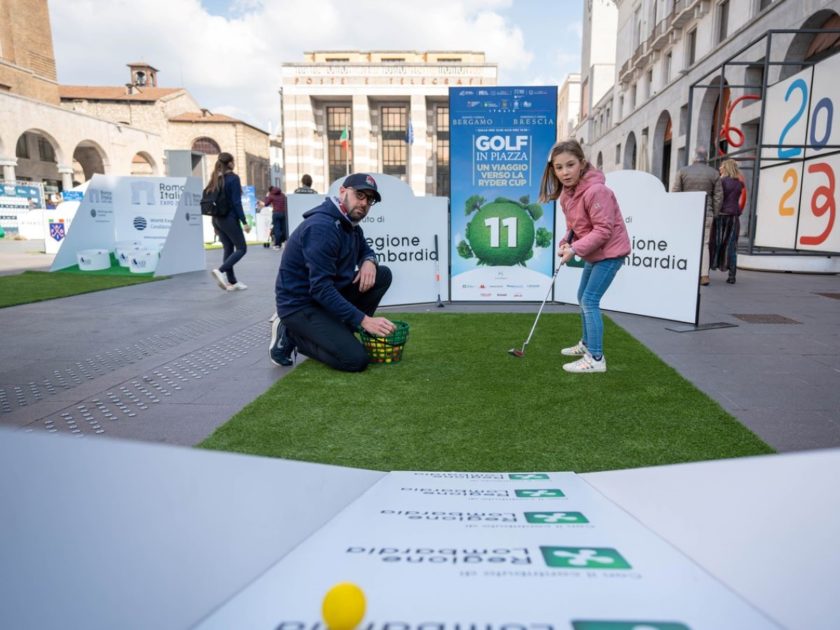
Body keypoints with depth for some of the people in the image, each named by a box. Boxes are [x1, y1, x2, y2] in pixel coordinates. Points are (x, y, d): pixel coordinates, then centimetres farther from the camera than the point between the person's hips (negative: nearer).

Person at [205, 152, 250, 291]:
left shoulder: (215, 179, 11)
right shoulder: (233, 178, -10)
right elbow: (236, 202, -15)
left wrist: (215, 224, 18)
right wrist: (244, 222, -13)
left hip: (217, 219, 8)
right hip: (229, 219, -7)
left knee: (228, 249, 11)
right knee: (241, 248, 2)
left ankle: (232, 282, 11)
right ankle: (220, 271, -15)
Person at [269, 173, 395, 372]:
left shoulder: (350, 223, 4)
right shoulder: (322, 227, -25)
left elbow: (364, 250, 22)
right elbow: (321, 289, -30)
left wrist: (369, 261, -5)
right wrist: (363, 320, -29)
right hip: (300, 304, -9)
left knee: (383, 275, -2)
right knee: (356, 359, -20)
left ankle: (337, 332, 3)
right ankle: (291, 335, 0)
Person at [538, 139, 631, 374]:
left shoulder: (595, 191, -27)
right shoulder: (566, 193, 2)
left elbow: (603, 230, -27)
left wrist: (575, 249, -28)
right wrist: (566, 243, -7)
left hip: (610, 251, -10)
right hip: (594, 253, 10)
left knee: (590, 300, -13)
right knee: (582, 297, 18)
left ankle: (595, 359, -8)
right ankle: (587, 343, 36)